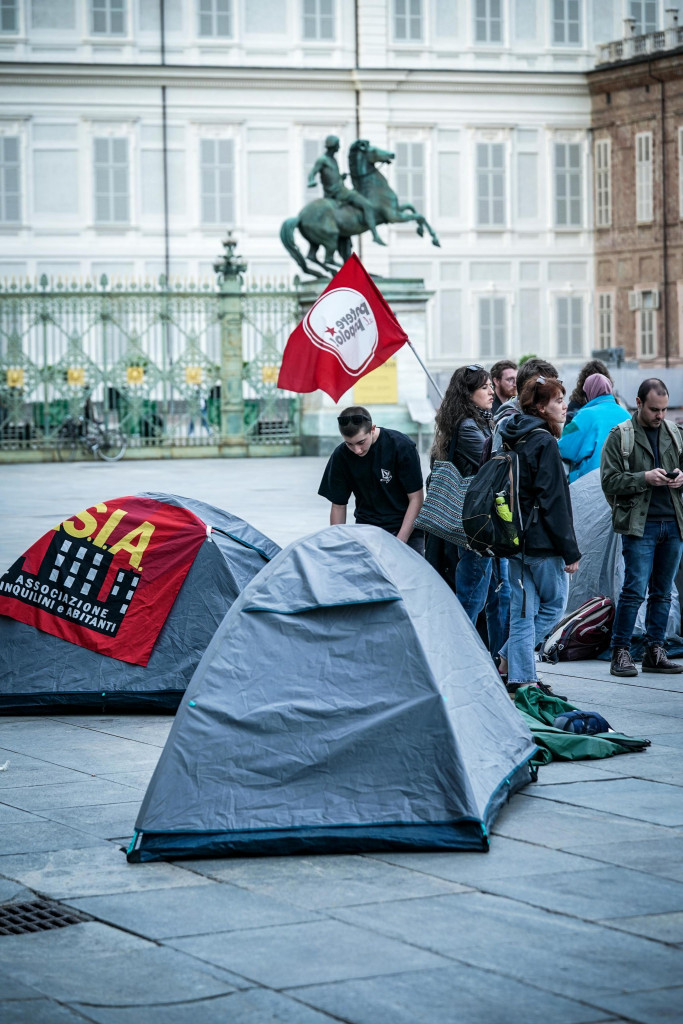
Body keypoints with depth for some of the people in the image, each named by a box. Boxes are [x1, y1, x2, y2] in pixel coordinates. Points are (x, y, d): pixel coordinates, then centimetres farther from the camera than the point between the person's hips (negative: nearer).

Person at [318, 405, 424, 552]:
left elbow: (416, 499, -10)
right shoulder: (341, 455, -5)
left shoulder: (402, 446, -13)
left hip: (407, 532, -2)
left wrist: (399, 542, -17)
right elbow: (338, 506, 4)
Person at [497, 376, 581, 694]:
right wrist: (570, 551, -13)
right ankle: (510, 659, 4)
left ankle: (520, 678, 10)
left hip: (513, 538, 8)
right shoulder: (544, 441, -14)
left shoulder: (510, 438, 11)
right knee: (553, 604, 7)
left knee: (522, 608, 10)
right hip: (542, 542, -8)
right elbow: (553, 501, -16)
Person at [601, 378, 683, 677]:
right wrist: (645, 478, -19)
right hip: (640, 525, -5)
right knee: (635, 589, -10)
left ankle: (655, 652, 16)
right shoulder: (620, 436, -3)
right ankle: (620, 653, -2)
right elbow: (609, 481, -8)